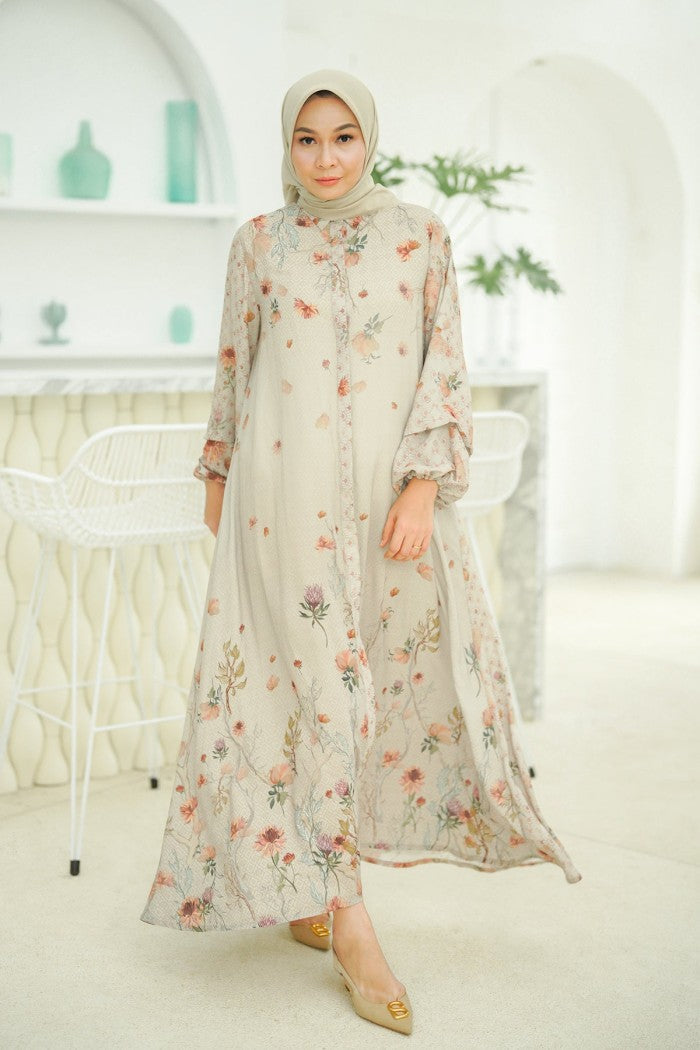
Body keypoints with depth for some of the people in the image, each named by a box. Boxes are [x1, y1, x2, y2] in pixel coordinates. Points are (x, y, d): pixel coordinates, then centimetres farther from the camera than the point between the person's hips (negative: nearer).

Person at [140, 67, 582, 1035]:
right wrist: (217, 475, 14)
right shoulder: (259, 243, 6)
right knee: (319, 682, -3)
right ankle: (347, 918, 2)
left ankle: (309, 889, 22)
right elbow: (234, 366, 12)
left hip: (392, 491, 2)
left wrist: (424, 484, -9)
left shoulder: (421, 235, 4)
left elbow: (446, 366, 0)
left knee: (421, 666, 4)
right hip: (288, 494, -1)